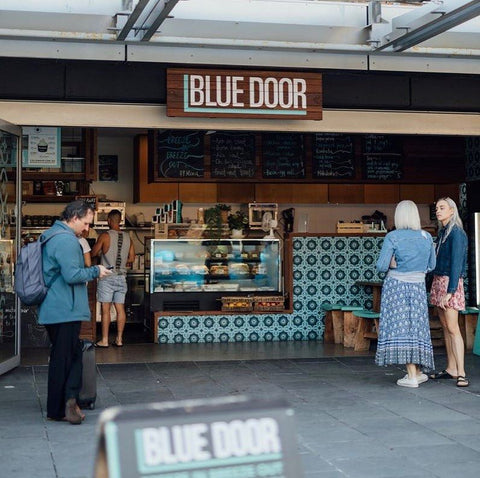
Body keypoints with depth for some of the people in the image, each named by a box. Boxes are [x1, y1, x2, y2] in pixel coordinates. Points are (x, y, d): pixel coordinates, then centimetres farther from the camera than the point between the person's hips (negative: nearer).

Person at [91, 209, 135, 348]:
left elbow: (93, 253, -1)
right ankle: (119, 339, 10)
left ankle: (104, 340, 1)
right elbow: (131, 259, 9)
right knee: (120, 309, 7)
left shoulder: (105, 236, -9)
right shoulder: (127, 238, 5)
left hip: (107, 277, -4)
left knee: (105, 309, -1)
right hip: (121, 277, 5)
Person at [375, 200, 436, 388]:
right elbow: (431, 265, 12)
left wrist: (393, 264, 5)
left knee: (400, 327, -2)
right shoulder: (427, 237, 2)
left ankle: (412, 376, -5)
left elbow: (381, 266, -14)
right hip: (418, 287, 4)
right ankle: (418, 371, 21)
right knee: (416, 327, 13)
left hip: (396, 286, -4)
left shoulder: (392, 237, -11)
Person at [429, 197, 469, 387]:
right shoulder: (442, 232, 15)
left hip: (450, 282, -9)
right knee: (445, 327, 9)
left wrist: (450, 291, -21)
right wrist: (438, 285, 13)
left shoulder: (456, 233, -12)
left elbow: (456, 264, -17)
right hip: (438, 280, 9)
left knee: (453, 328, -12)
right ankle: (451, 369, 14)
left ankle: (461, 373, -12)